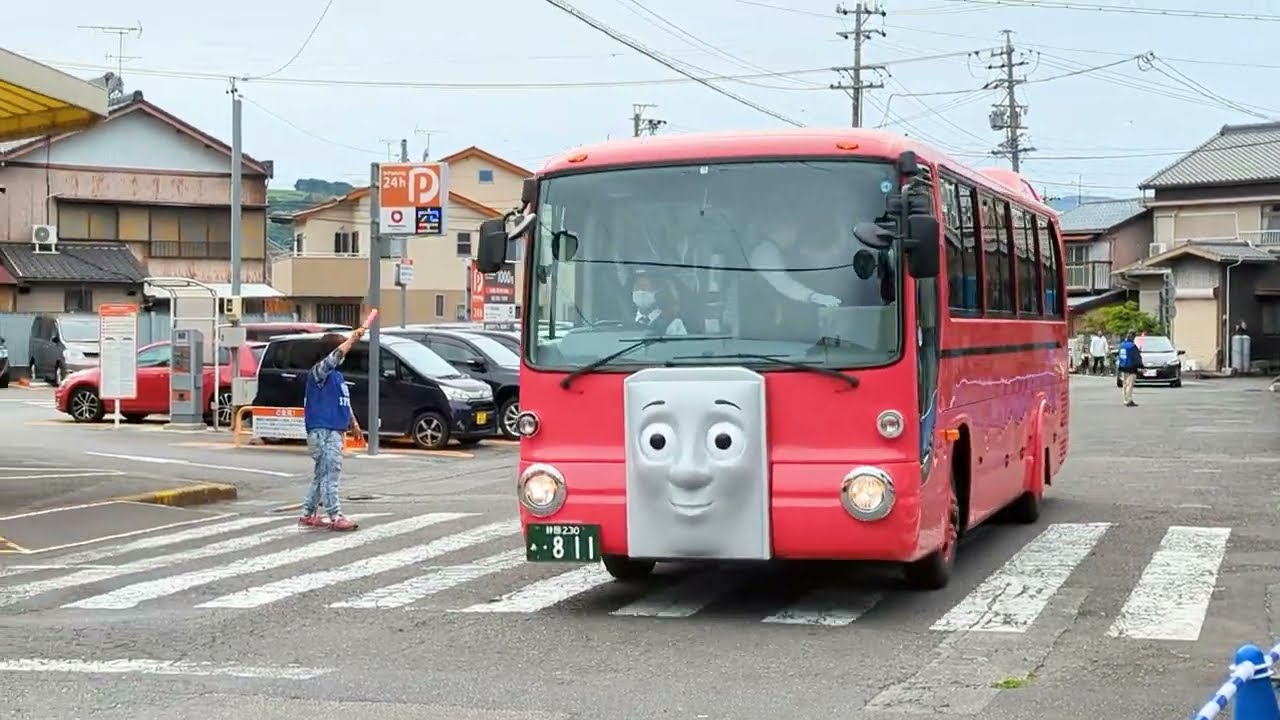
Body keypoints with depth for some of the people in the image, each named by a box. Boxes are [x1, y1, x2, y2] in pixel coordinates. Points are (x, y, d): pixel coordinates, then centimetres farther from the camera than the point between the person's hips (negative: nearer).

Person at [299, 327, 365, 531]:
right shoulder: (318, 371, -11)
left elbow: (345, 402, 27)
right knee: (331, 473, -12)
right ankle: (335, 517, -13)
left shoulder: (337, 375, 18)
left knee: (322, 474, 14)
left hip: (336, 431, 10)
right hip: (322, 431, -10)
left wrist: (353, 422, 25)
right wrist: (352, 339, -30)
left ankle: (308, 514, 22)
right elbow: (334, 357, -30)